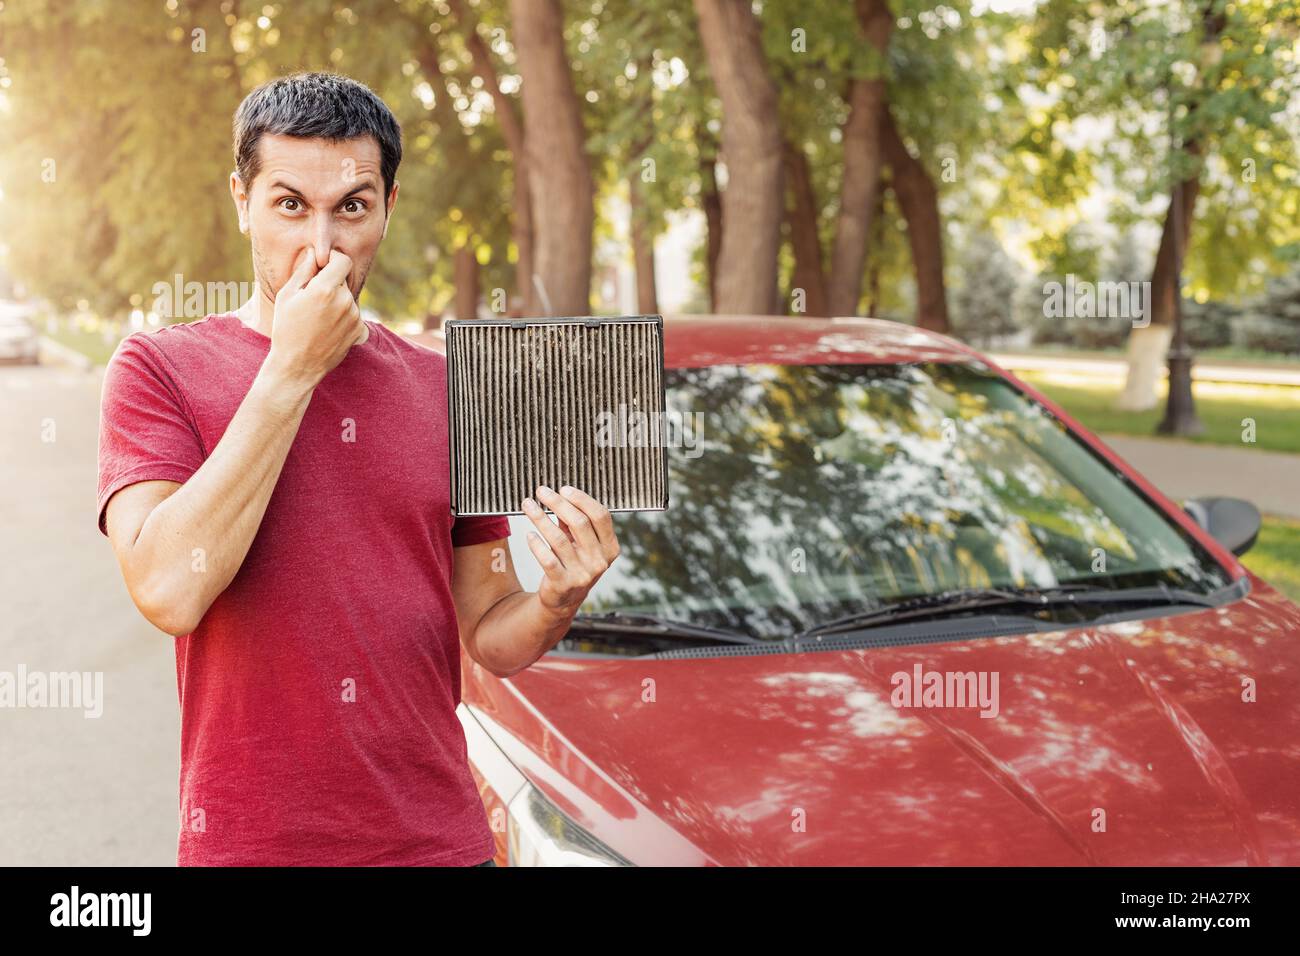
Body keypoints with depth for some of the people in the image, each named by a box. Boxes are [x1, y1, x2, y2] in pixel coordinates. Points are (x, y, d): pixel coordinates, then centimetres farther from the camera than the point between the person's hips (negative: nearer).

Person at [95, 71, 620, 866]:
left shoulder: (444, 389, 6)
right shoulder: (161, 369, -3)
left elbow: (491, 640, 8)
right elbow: (169, 591, -20)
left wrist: (556, 600, -14)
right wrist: (294, 367, -16)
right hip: (246, 838, -2)